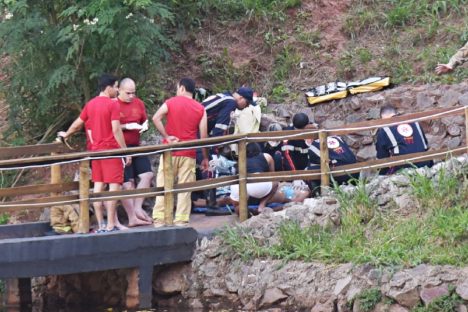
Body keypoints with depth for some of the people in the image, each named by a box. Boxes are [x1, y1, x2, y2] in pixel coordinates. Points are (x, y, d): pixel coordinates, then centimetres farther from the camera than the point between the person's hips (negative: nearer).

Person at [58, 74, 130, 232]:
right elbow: (116, 130, -16)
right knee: (114, 185, -6)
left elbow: (78, 123, 20)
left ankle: (100, 225, 8)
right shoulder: (113, 105, -11)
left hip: (95, 150, 7)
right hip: (110, 149, -7)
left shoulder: (90, 104, 10)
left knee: (98, 185, 8)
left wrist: (66, 134, 38)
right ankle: (111, 224, -11)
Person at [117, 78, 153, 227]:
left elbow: (145, 120, 23)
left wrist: (145, 125, 0)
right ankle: (132, 217, 1)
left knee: (147, 174, -5)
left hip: (136, 146, 6)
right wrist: (126, 126, -20)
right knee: (127, 183, -3)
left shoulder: (139, 103, 9)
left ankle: (137, 207, 4)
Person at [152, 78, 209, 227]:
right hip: (188, 153, 1)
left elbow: (156, 118, -14)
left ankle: (159, 219, -1)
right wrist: (205, 157, 9)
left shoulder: (170, 102, 2)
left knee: (163, 185, 4)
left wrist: (166, 136, -8)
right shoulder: (200, 109, 5)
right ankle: (181, 220, -2)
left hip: (170, 151, -1)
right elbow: (203, 135, 2)